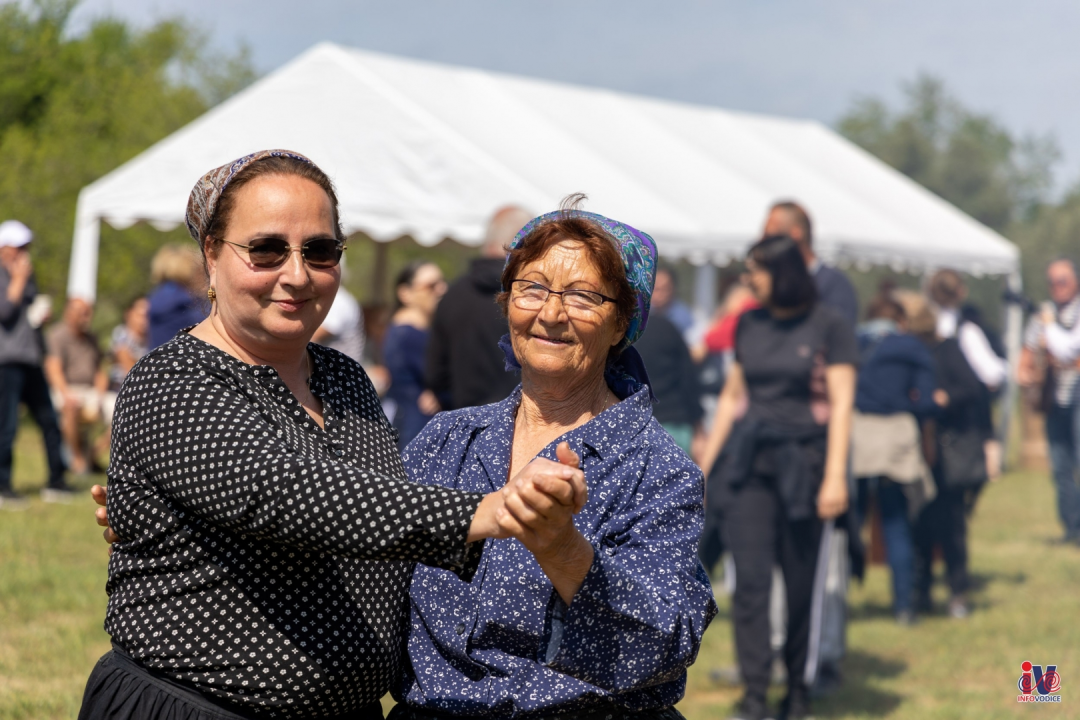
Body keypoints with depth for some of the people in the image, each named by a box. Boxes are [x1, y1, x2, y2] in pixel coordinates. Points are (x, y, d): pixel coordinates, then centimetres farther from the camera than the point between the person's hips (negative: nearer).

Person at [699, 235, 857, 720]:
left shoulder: (827, 326, -3)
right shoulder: (748, 325, 11)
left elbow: (841, 404, -7)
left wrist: (835, 475, -14)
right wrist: (705, 463, 14)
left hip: (803, 462, -3)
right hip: (749, 463, 3)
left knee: (801, 585, 3)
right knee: (750, 581, -6)